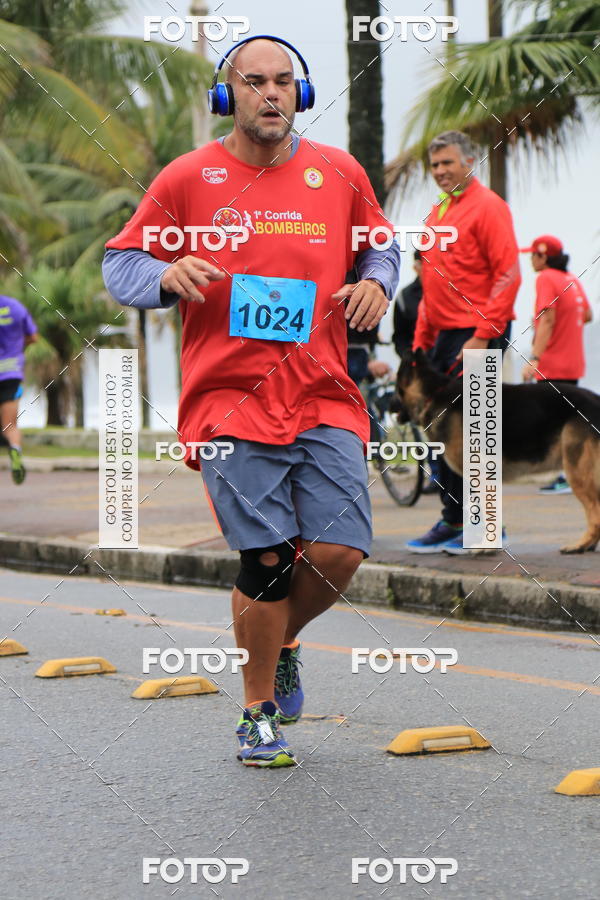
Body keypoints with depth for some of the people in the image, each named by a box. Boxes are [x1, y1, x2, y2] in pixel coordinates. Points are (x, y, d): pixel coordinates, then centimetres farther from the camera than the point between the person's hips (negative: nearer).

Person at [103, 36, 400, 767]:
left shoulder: (339, 174, 10)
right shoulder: (188, 178, 3)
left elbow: (379, 245, 25)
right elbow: (120, 265, 8)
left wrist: (375, 282, 3)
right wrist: (166, 276, -14)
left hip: (324, 402, 3)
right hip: (230, 401, -2)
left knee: (338, 553, -8)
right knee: (266, 561, -8)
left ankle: (280, 642, 26)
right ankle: (259, 711, 14)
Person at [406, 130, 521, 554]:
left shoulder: (487, 206, -7)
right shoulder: (438, 213, 19)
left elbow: (508, 274, -14)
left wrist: (483, 336, -18)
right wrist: (421, 341, 18)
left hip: (478, 334, -8)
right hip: (444, 335, 9)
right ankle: (453, 523, 14)